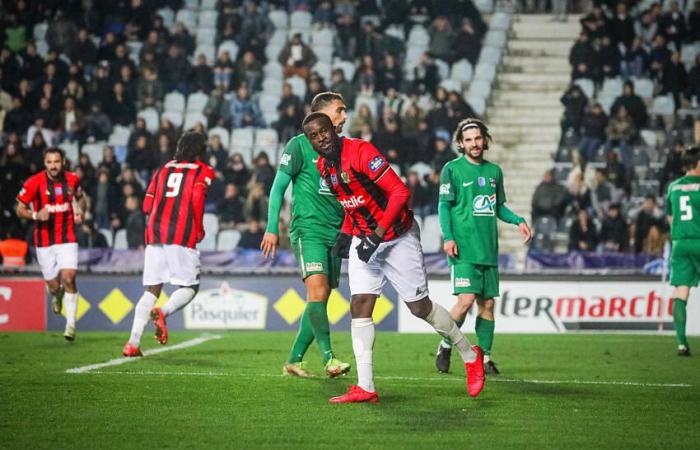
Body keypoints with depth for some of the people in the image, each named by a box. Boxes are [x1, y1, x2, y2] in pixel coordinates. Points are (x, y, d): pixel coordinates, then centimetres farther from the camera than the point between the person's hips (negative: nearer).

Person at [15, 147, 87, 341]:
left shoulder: (72, 179, -1)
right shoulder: (34, 183, -9)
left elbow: (80, 197, 21)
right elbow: (20, 209, -2)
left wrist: (80, 210, 1)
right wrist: (36, 215, -21)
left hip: (67, 239, 0)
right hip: (44, 242, 0)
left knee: (68, 279, -16)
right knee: (54, 285, 3)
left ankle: (71, 323, -6)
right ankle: (56, 295, 43)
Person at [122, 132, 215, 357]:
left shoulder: (163, 170, 20)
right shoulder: (202, 171, 7)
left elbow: (147, 205, 14)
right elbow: (197, 199, -9)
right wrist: (199, 230, 1)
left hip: (155, 236, 5)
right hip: (182, 237, -5)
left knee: (151, 290, 7)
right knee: (189, 287, 6)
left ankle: (133, 342, -5)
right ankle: (163, 312, -24)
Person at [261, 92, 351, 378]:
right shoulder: (300, 145, -1)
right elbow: (279, 186, -1)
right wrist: (272, 228, -6)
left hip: (335, 233, 6)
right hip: (307, 227, -6)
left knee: (320, 300, 4)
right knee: (317, 289, -22)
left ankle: (294, 359, 13)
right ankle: (329, 357, -25)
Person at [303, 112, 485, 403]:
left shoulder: (361, 152, -22)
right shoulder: (323, 166, 3)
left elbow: (400, 192, -25)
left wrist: (377, 234, -27)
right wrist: (346, 233, 6)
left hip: (398, 237, -6)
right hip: (363, 240, 6)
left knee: (420, 307, 1)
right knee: (359, 307, -7)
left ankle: (470, 355, 22)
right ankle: (365, 388, -8)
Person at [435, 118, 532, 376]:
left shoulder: (494, 171, 15)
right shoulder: (453, 169, -1)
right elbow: (444, 205, -3)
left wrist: (518, 221, 6)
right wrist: (448, 237, -13)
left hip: (488, 249, 5)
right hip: (464, 248, -5)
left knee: (487, 303, 3)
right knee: (466, 299, -15)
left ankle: (485, 356, 11)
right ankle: (446, 346, 4)